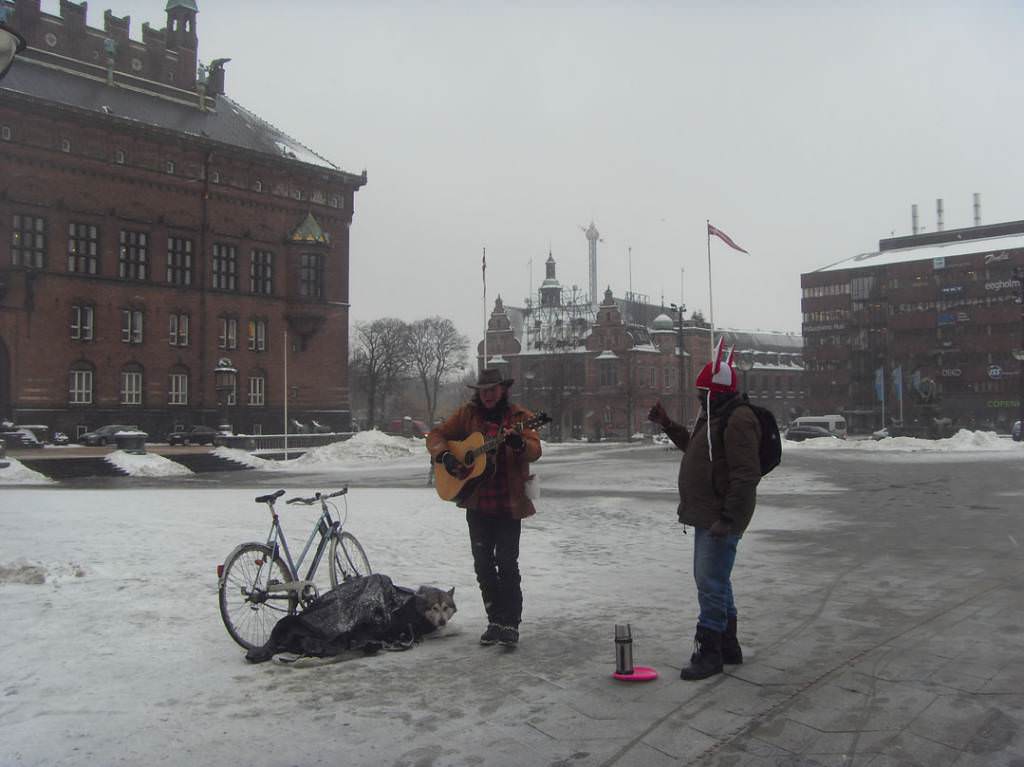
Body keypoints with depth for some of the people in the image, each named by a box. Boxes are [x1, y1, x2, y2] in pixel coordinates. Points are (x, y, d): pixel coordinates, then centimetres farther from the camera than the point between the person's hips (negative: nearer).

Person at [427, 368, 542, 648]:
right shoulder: (467, 414, 6)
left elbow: (535, 451, -15)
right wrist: (444, 456, -11)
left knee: (507, 562, -6)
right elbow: (436, 435, 9)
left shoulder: (519, 416, -3)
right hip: (477, 503, 4)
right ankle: (495, 620, 22)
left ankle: (510, 624, 3)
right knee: (483, 563, 9)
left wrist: (519, 443, -37)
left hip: (509, 502, -4)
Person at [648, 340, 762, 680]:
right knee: (713, 581, 18)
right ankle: (728, 646, 31)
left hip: (721, 518, -11)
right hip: (706, 515, 11)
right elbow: (694, 446, 34)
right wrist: (668, 425, 25)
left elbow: (746, 475, -25)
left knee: (711, 583, -6)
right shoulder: (713, 417, 15)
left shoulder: (738, 420, -19)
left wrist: (728, 517, -27)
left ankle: (709, 652, 4)